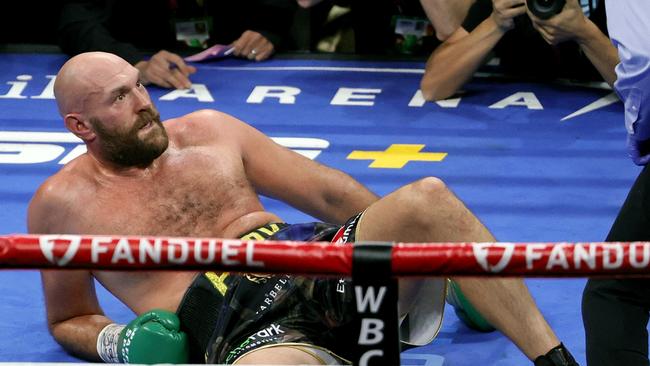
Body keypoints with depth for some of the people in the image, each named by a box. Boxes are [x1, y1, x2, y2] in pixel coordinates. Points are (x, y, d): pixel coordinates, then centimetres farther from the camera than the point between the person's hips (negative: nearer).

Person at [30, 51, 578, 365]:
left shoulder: (207, 131, 19)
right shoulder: (61, 205, 10)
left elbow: (327, 192, 20)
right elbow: (68, 320, 20)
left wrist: (409, 235, 14)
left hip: (316, 267, 5)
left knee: (427, 198, -24)